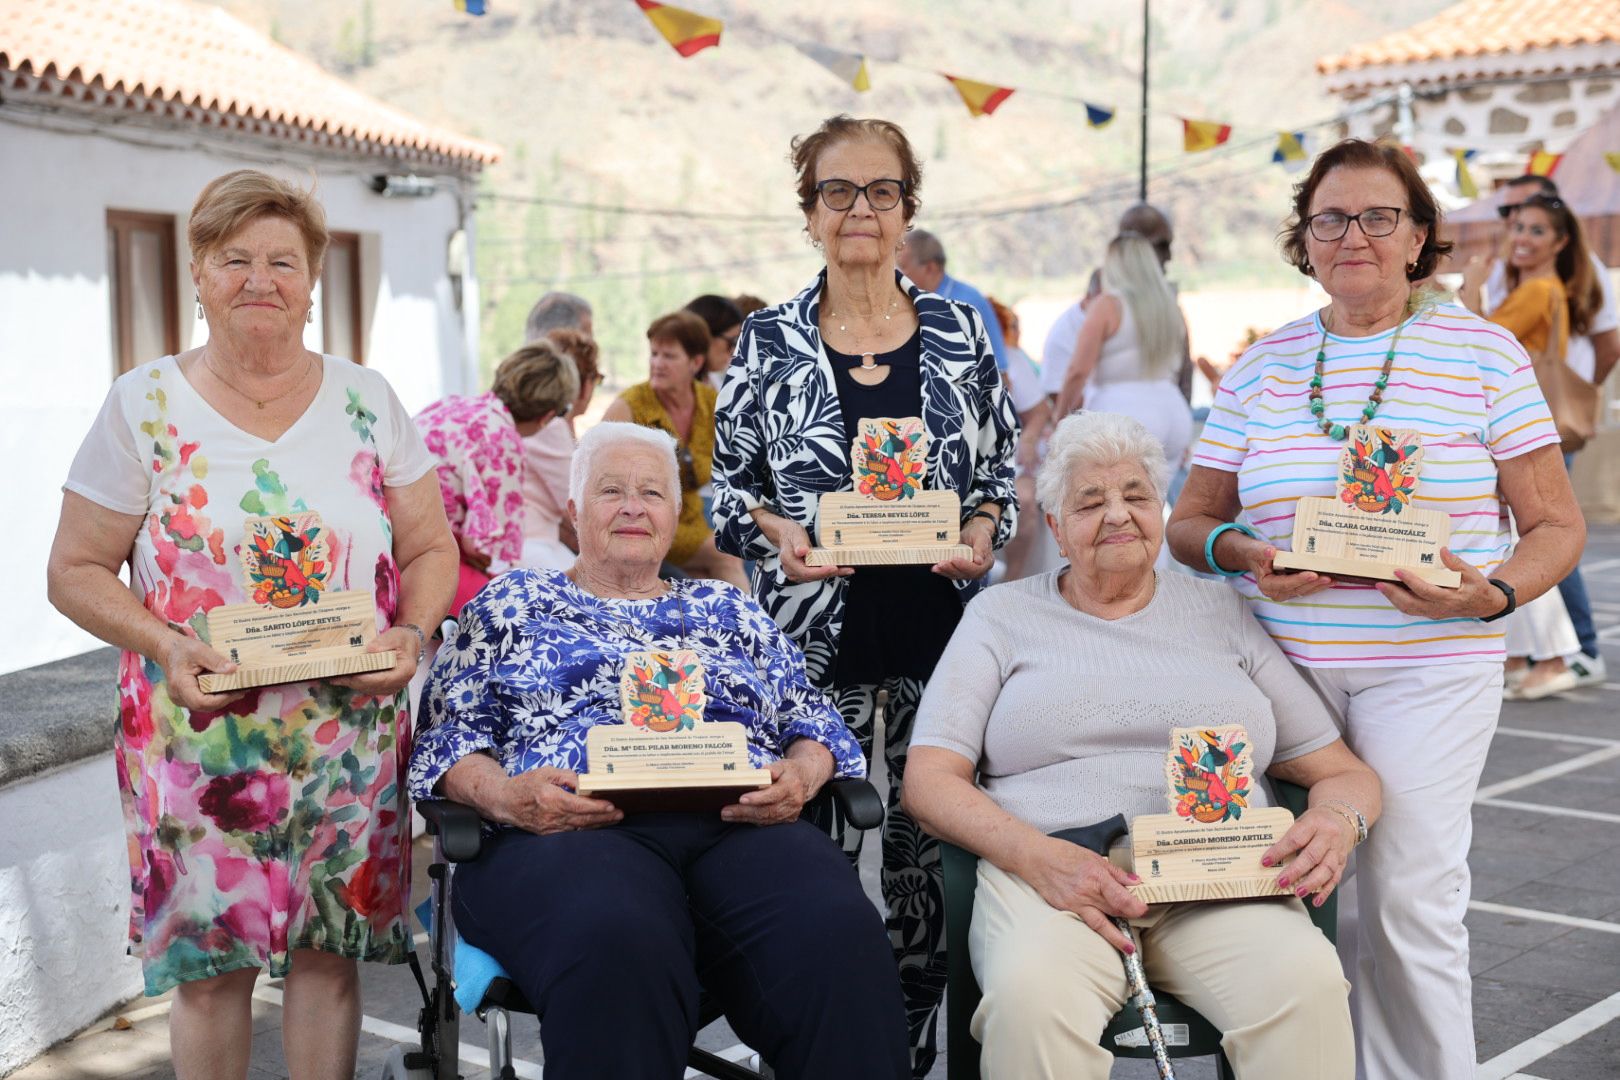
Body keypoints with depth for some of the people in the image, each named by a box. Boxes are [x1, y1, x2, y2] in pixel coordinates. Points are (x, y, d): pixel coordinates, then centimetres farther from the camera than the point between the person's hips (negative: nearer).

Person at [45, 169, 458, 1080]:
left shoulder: (367, 401, 7)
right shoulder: (145, 405, 1)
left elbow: (432, 549, 10)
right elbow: (77, 570, 2)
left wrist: (410, 636, -9)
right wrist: (162, 644, -15)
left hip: (352, 732, 1)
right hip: (200, 735, -1)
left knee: (330, 949, 5)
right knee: (210, 959, 3)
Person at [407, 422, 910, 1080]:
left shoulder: (729, 610, 28)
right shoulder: (513, 603, 22)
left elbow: (814, 723, 23)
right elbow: (449, 735, 13)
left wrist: (801, 773, -1)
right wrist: (501, 793, -9)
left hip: (742, 823, 2)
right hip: (567, 828, -2)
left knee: (840, 936, -34)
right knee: (617, 948, -41)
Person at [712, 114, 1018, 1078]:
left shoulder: (960, 332, 9)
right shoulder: (770, 340, 6)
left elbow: (1002, 473, 13)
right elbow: (729, 485, 9)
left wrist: (983, 529, -6)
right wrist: (778, 530, -11)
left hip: (937, 629, 1)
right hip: (814, 637, -1)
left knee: (924, 848, 3)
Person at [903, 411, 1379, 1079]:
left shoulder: (1224, 615, 21)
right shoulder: (1003, 615, 16)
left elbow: (1343, 772, 20)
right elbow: (928, 780, 5)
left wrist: (1337, 821, -6)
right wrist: (1039, 856, -14)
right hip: (1051, 873, -1)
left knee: (1309, 983, -33)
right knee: (1031, 994, -37)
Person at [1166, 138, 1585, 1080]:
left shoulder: (1485, 354, 5)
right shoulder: (1262, 367, 11)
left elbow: (1557, 527, 6)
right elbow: (1189, 521, 14)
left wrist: (1493, 594, -14)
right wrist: (1242, 553, -8)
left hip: (1431, 665, -2)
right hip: (1280, 662, 2)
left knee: (1410, 902, -5)